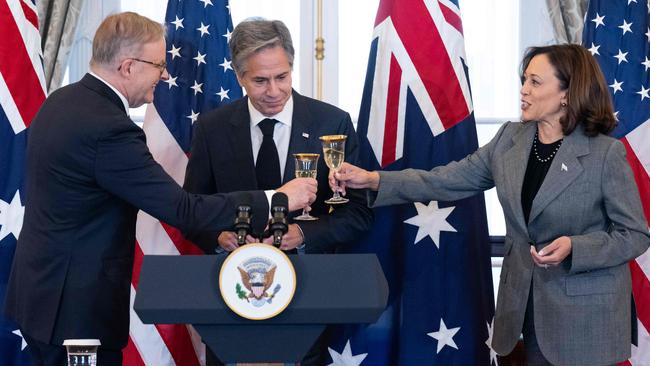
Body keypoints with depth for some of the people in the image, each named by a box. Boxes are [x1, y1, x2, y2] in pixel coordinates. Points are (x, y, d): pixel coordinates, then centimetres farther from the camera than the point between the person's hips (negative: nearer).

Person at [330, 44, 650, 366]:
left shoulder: (606, 153, -13)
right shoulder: (510, 139, 3)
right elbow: (448, 180, 2)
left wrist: (573, 248, -25)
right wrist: (375, 180, -9)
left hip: (585, 312, -5)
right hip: (527, 303, 5)